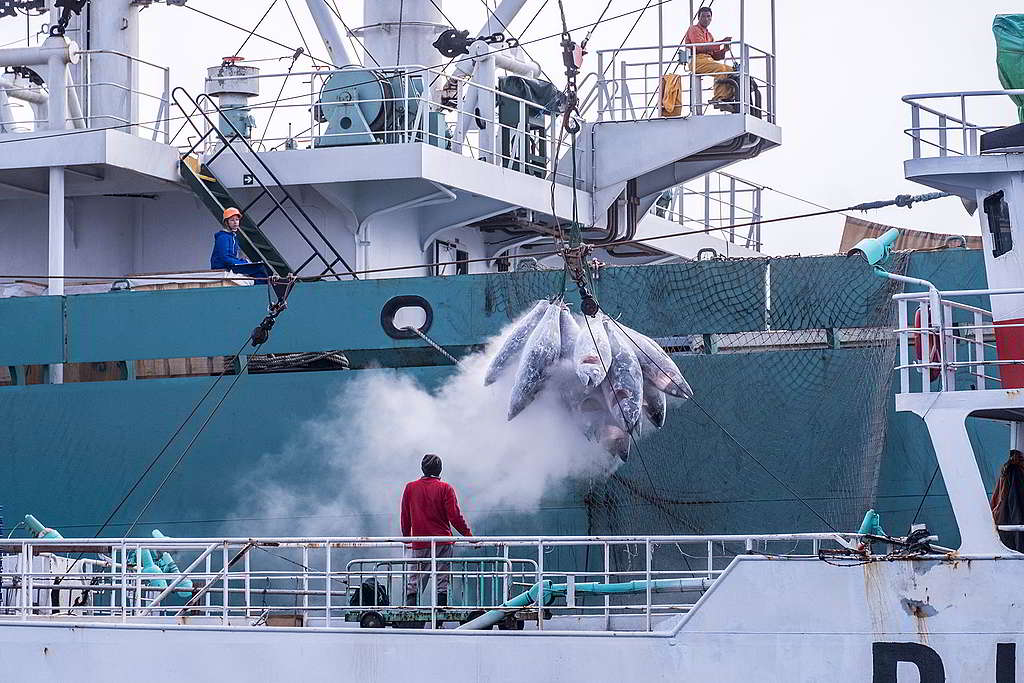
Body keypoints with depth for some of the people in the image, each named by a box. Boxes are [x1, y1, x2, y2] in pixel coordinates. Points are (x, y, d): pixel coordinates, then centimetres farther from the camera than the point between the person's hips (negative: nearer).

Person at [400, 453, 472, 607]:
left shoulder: (410, 488, 5)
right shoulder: (445, 488, -4)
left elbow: (405, 517, 9)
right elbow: (455, 516, -8)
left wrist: (406, 537, 22)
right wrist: (469, 535, 1)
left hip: (419, 544, 2)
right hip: (443, 542, -2)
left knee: (413, 582, 6)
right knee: (441, 582, 1)